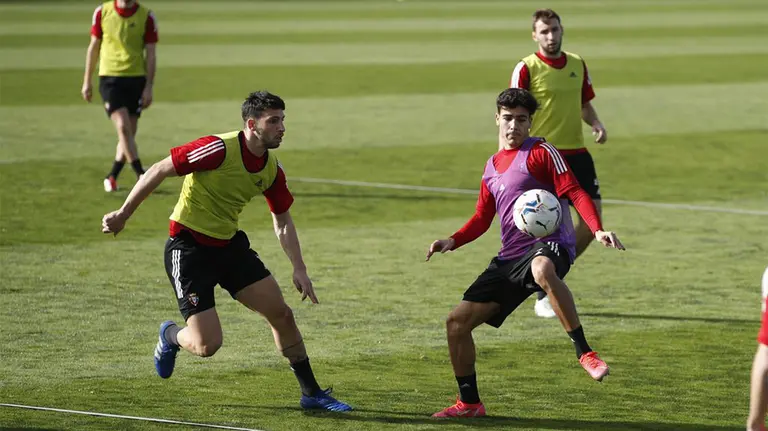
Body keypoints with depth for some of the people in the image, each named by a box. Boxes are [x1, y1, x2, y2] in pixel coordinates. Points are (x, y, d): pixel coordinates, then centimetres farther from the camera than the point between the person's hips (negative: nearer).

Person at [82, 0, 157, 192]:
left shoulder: (146, 17, -1)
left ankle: (112, 177, 23)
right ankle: (141, 176, -13)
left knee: (129, 132, 6)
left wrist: (148, 87, -5)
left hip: (136, 78, 2)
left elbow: (150, 54, 1)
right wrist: (87, 82, 9)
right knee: (123, 126, -17)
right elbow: (94, 47, 9)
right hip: (109, 77, -2)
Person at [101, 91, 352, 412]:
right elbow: (159, 171, -18)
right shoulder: (221, 149, -23)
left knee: (281, 314, 2)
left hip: (229, 244, 7)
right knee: (207, 345, -12)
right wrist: (123, 214, -15)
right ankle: (171, 337, 25)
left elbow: (282, 221, 13)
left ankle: (311, 393, 16)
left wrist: (299, 269, 5)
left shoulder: (272, 168, -1)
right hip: (188, 249, -7)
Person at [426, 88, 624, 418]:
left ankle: (584, 353, -40)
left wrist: (597, 229, -25)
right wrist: (452, 241, 8)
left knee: (542, 270, -46)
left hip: (549, 244, -7)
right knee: (457, 322, 2)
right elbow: (482, 219, 25)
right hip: (510, 257, 7)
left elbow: (574, 193, -9)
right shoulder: (492, 167, 20)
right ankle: (469, 403, 16)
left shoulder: (540, 153, -1)